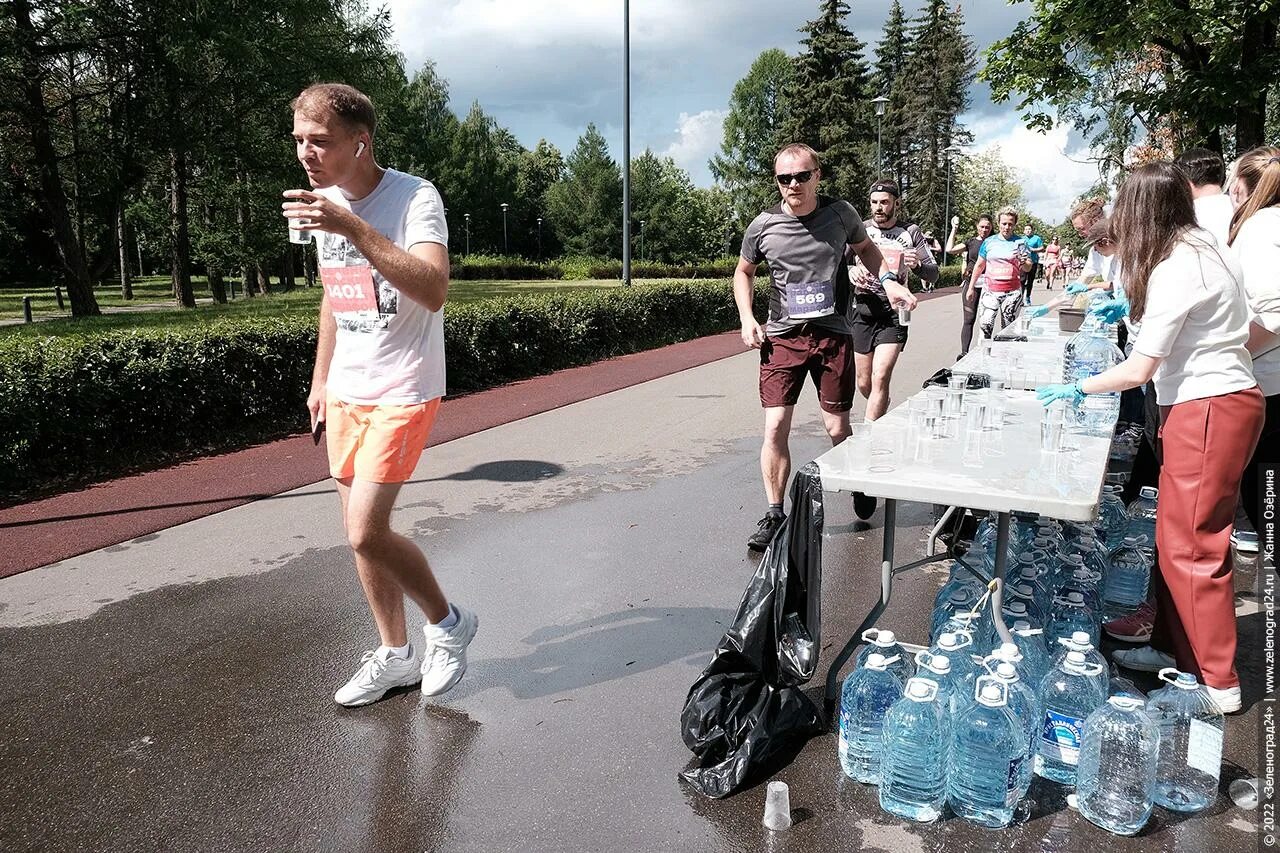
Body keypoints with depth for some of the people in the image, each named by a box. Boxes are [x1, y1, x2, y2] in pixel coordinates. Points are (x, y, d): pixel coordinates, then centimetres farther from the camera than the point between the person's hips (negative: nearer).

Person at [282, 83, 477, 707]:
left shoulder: (414, 197, -16)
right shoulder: (323, 203, 8)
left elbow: (434, 291, -32)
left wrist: (353, 229, -35)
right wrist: (321, 378, 21)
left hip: (402, 393, -7)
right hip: (346, 393, 8)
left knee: (365, 532, -13)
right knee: (361, 532, 10)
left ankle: (447, 621, 12)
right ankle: (396, 655, 27)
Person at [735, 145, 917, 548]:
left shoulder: (840, 213, -1)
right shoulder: (763, 226, -3)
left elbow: (865, 247, 19)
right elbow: (743, 272, 14)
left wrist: (888, 280, 2)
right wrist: (747, 319, 0)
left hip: (833, 335, 0)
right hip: (782, 337, 0)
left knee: (838, 429, 5)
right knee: (775, 427, -8)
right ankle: (774, 515, 6)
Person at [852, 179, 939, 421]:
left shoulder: (910, 233, 4)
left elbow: (933, 274, 2)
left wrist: (917, 265, -20)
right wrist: (850, 271, -19)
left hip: (893, 314, -2)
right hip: (862, 311, 2)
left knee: (880, 378, -15)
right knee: (864, 384, 9)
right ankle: (883, 409, 39)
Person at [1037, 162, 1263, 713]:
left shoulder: (1175, 269, -19)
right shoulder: (1204, 249, 10)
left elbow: (1140, 369, -19)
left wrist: (1078, 390, -5)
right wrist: (1132, 307, 20)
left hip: (1208, 409, -10)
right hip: (1217, 401, 10)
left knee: (1192, 544, -2)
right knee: (1175, 537, 15)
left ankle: (1217, 683, 10)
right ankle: (1172, 648, 27)